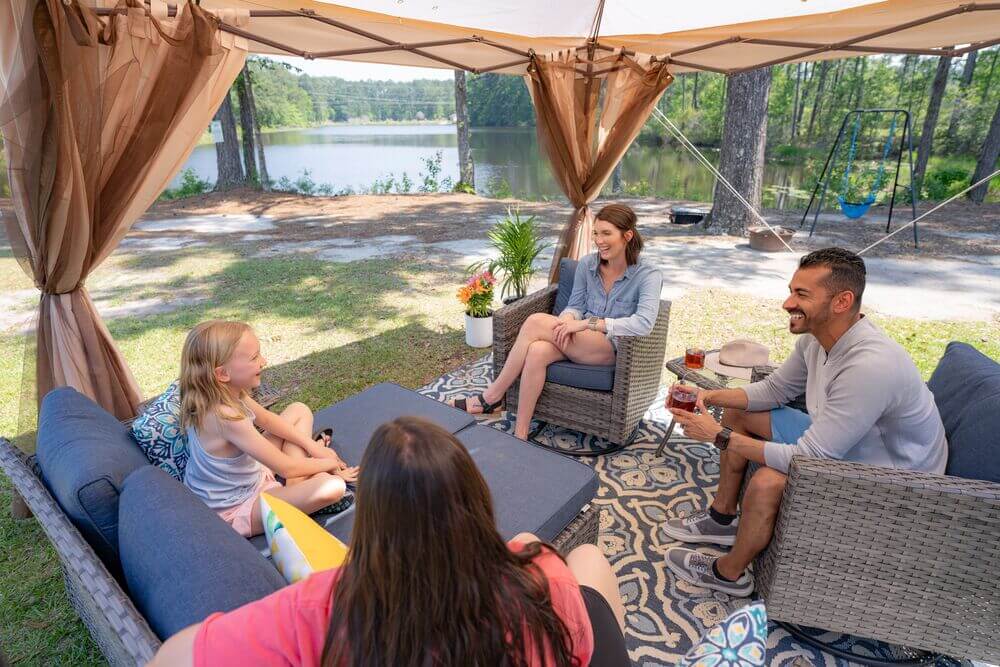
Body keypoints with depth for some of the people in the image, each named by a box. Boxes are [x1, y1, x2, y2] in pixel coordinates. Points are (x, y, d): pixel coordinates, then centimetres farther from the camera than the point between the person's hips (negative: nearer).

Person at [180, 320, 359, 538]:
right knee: (334, 487, -31)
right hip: (235, 511, -9)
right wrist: (330, 463, -10)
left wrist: (313, 447, 4)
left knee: (299, 411, 13)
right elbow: (286, 468, -27)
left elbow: (267, 419, 10)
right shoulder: (224, 417, -35)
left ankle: (298, 487, 5)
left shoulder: (229, 392, -10)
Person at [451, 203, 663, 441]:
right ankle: (520, 435, -23)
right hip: (579, 341, 5)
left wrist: (588, 322, -27)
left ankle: (491, 397, -15)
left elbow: (644, 323, -23)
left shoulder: (648, 276, -9)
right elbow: (575, 306, 10)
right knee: (537, 352, -33)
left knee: (537, 321, -27)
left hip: (612, 348, -4)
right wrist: (566, 320, -16)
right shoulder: (586, 265, 5)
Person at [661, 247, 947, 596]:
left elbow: (806, 459, -34)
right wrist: (710, 396, -9)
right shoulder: (816, 337, -10)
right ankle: (722, 517, 22)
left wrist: (719, 435, -29)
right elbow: (774, 389, 5)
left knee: (768, 482, -32)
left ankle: (728, 574, -2)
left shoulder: (870, 366, -37)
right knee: (738, 413, 8)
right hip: (833, 441, 9)